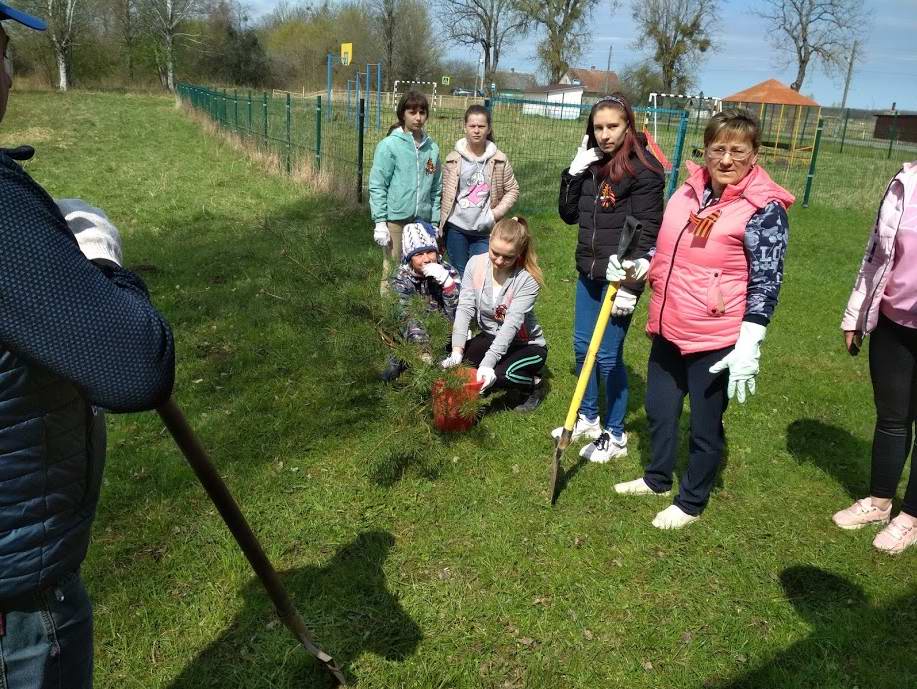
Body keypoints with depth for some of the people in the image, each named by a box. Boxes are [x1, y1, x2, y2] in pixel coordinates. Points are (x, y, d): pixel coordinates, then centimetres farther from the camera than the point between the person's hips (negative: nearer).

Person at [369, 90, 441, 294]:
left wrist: (435, 222, 10)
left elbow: (436, 189, 14)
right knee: (393, 270, 0)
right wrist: (380, 222, -11)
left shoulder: (432, 148, 9)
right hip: (396, 219, -4)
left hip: (423, 220, 4)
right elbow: (377, 186, -6)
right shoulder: (389, 145, -4)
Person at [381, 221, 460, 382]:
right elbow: (410, 320, -24)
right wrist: (425, 355, -38)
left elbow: (456, 315, -16)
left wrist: (446, 281, -30)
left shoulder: (447, 271, -8)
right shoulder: (401, 279, -12)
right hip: (413, 343, -3)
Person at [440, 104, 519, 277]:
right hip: (456, 228, 1)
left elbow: (512, 190, 5)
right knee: (459, 275, 11)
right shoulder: (453, 159, -1)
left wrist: (497, 213, -8)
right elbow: (445, 192, 3)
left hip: (485, 231, 0)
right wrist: (440, 225, 0)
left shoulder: (499, 159, -1)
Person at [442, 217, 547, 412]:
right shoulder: (475, 264, -12)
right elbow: (465, 309, -18)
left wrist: (488, 363, -41)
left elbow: (511, 324, -31)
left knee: (497, 375, -31)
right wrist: (457, 352, -30)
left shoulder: (528, 279, -24)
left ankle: (532, 384, 2)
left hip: (526, 344, -4)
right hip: (491, 338, 4)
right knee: (456, 367, -21)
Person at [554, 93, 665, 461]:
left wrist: (630, 287, -19)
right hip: (588, 273, 8)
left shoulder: (644, 170, -13)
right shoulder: (593, 165, 8)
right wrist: (574, 174, -1)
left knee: (607, 355, -2)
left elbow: (647, 234, -16)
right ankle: (588, 418, 34)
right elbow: (568, 215, 12)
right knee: (582, 346, 15)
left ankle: (615, 436, 16)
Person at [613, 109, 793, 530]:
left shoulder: (764, 210, -14)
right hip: (669, 329, 7)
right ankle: (657, 478, 45)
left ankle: (691, 502, 31)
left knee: (705, 425, 10)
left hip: (716, 340, -7)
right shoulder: (687, 192, 5)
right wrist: (636, 268, 3)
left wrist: (748, 347, -20)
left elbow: (766, 285, -15)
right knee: (659, 409, 22)